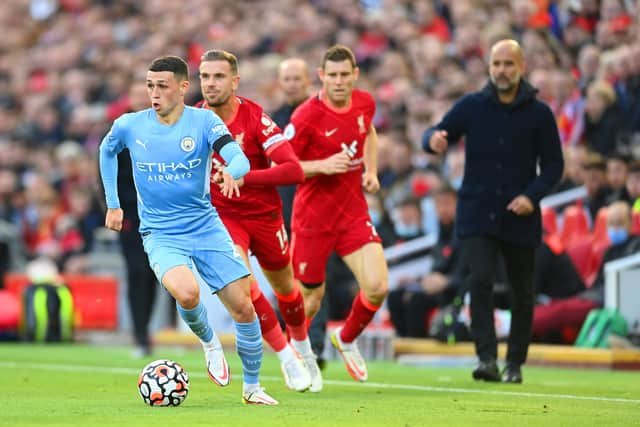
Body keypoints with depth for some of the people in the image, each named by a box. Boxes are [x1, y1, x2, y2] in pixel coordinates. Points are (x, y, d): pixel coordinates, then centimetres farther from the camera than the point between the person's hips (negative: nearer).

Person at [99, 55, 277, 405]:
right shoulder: (128, 126, -4)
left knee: (243, 307, -3)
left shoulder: (203, 121, -8)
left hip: (206, 227, 1)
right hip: (161, 235, -1)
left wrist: (232, 172, -46)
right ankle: (209, 343, 3)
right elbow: (107, 152, 19)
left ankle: (251, 387, 19)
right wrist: (112, 204, 16)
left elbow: (239, 158, -22)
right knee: (187, 293, -31)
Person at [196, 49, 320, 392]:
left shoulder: (254, 117, -20)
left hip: (264, 214, 0)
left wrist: (245, 177, -36)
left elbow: (294, 170, -29)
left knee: (285, 288, 17)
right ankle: (286, 357, -10)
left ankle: (303, 350, 46)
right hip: (222, 214, 0)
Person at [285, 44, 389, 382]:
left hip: (354, 212, 4)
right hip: (312, 217, -4)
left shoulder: (364, 103, 0)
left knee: (377, 287, -12)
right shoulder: (307, 116, -17)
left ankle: (347, 340, 18)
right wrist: (323, 165, -25)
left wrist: (371, 170, 9)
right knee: (310, 298, 5)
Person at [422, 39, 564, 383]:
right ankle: (487, 358, -18)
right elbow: (437, 134, 4)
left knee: (522, 292, 8)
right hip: (477, 215, -1)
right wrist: (433, 139, -22)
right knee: (480, 280, -18)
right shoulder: (471, 106, 0)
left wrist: (533, 194, -14)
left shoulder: (539, 114, -1)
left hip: (520, 218, 1)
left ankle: (515, 363, 22)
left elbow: (553, 164, 3)